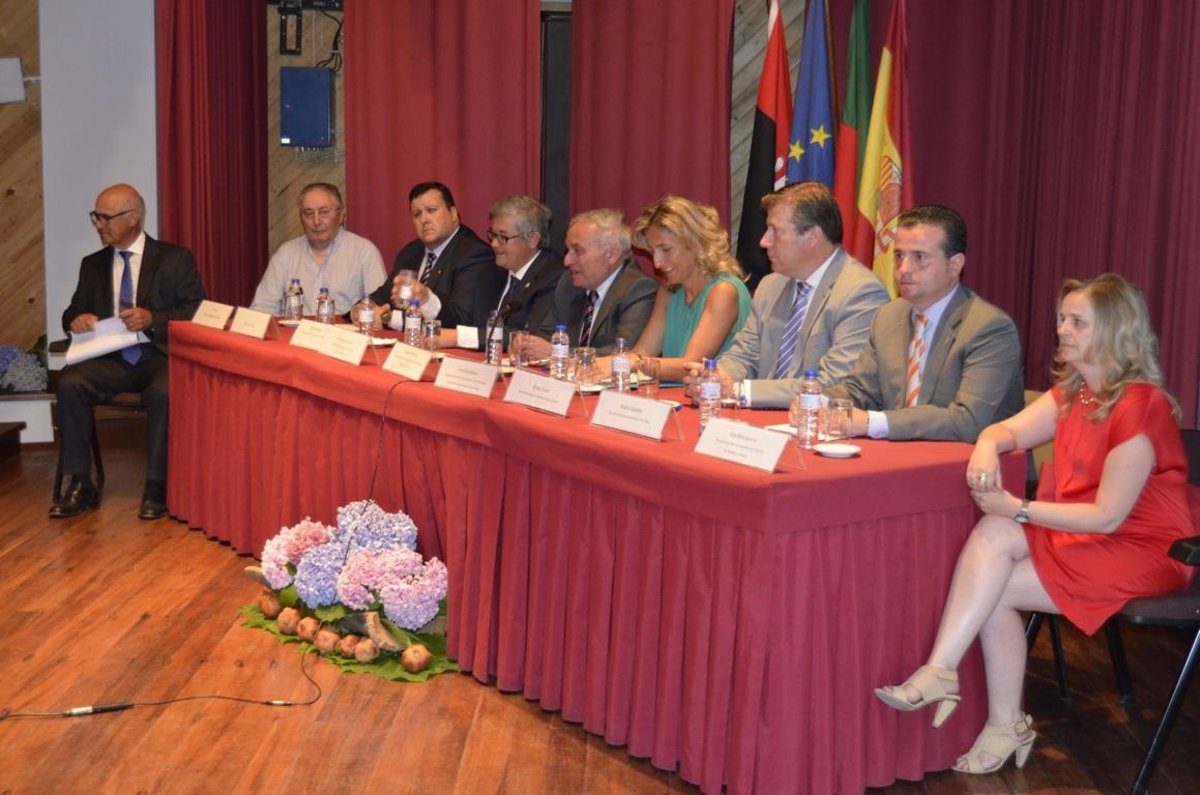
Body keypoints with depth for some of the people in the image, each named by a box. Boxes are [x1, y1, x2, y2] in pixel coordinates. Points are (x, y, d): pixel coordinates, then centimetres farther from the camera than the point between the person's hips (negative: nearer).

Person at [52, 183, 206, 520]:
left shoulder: (175, 259, 4)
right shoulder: (92, 264, 16)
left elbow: (197, 312, -2)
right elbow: (72, 313, 21)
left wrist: (153, 318, -18)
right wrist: (77, 320, -5)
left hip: (159, 356, -4)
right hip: (112, 358, 4)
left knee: (162, 392, -36)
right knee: (70, 382, -26)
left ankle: (156, 488, -22)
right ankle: (80, 485, -18)